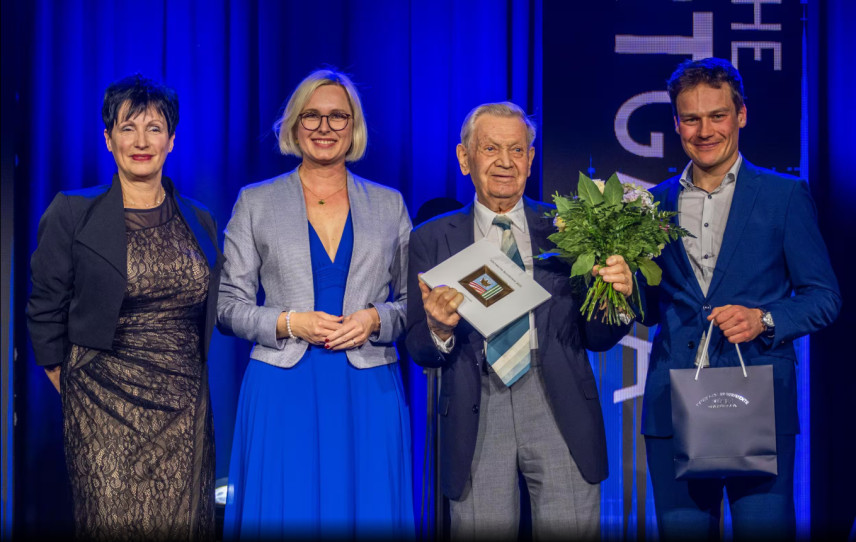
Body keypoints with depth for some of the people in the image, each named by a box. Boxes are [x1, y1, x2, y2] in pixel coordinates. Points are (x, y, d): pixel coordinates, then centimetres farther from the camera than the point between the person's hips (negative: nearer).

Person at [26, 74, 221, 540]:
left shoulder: (200, 222, 10)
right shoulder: (72, 214, -1)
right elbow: (45, 312, 3)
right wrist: (71, 390, 5)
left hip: (185, 407, 3)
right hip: (106, 407, -3)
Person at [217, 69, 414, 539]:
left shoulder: (389, 205, 11)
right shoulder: (256, 202, 6)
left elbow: (414, 301, 12)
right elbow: (228, 304, 4)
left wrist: (375, 319, -8)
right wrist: (289, 324, -11)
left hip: (369, 392, 1)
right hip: (283, 390, -1)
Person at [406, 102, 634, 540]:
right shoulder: (431, 240, 8)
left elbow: (596, 338, 9)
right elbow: (419, 351, 5)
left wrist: (617, 297, -11)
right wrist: (439, 329, -17)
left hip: (559, 405, 0)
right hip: (476, 412, 0)